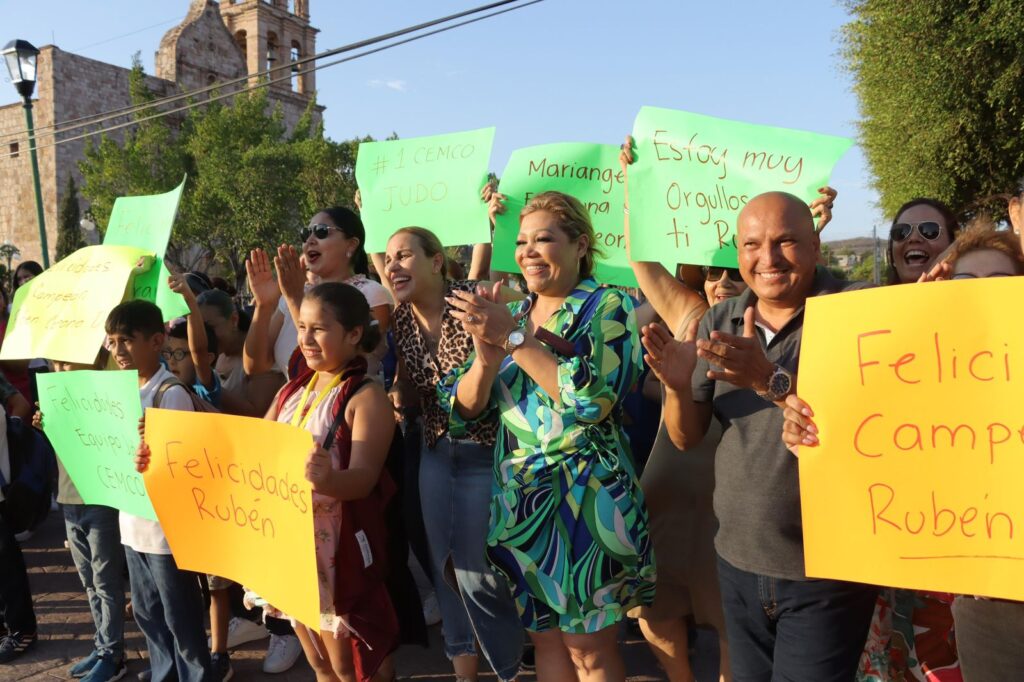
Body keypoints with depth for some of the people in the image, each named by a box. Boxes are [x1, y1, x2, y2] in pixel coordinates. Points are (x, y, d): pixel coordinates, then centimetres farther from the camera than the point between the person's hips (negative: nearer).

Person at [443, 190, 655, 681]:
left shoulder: (609, 308, -6)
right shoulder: (508, 315, 9)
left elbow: (594, 398, -23)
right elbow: (463, 410, 5)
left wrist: (514, 338, -20)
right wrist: (486, 355, -15)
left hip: (586, 499, -5)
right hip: (519, 497, 6)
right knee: (544, 637, 17)